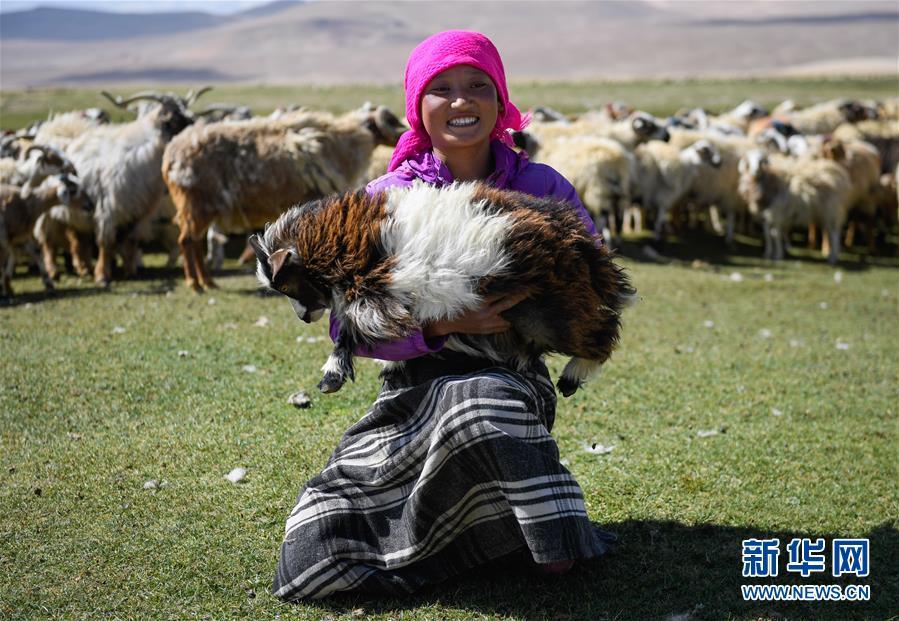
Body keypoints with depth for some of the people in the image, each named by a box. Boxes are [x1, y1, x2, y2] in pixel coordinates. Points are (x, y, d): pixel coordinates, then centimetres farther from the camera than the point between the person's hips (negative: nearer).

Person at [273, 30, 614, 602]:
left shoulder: (543, 188, 1)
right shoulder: (386, 200, -2)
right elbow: (349, 327, -5)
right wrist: (442, 324, -21)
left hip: (514, 377, -1)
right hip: (418, 387, 1)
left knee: (485, 400, -42)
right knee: (312, 555, -14)